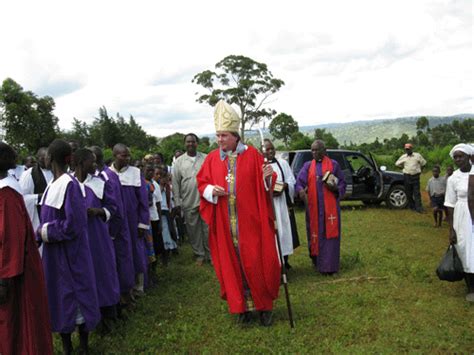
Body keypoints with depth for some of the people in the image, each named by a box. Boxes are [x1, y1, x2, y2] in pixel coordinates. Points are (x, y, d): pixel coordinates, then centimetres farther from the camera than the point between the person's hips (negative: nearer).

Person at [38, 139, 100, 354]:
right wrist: (42, 231, 1)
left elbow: (73, 225, -22)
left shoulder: (70, 185, -20)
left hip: (70, 252, -8)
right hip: (54, 252, 8)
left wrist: (43, 231, -13)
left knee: (75, 293, 6)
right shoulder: (52, 185, 5)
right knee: (59, 295, 16)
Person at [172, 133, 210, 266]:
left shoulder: (206, 158, 4)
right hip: (188, 203, 1)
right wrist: (177, 203, 0)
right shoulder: (179, 161, 4)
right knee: (193, 230, 7)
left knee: (208, 229, 3)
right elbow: (175, 183, 4)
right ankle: (199, 254, 22)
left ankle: (210, 254, 17)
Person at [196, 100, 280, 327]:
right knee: (233, 265, 7)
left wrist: (267, 177, -23)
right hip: (224, 224, 3)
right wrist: (211, 190, -11)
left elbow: (263, 185, -2)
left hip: (250, 221, -2)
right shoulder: (212, 158, 5)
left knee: (256, 263, 1)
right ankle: (243, 306, 21)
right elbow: (201, 183, 9)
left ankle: (264, 306, 18)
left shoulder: (252, 155, -2)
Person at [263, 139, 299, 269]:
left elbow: (292, 181, 8)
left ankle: (285, 261, 20)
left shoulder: (282, 163, 10)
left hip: (283, 204, 3)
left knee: (284, 231, 6)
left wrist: (284, 186, -13)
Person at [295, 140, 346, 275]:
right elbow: (299, 181, -5)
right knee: (315, 234, 7)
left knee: (329, 234, -2)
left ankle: (329, 266, 2)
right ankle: (317, 263, 21)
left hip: (330, 207, -2)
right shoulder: (308, 166, 8)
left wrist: (335, 188, -17)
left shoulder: (333, 165, 4)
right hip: (313, 207, 2)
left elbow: (342, 184, 5)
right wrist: (301, 190, -27)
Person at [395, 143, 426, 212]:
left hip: (415, 176, -2)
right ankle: (412, 206, 21)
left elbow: (423, 163, 13)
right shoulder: (403, 157, 5)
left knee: (417, 193, -6)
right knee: (408, 192, 7)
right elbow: (397, 163, 18)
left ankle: (419, 208, -7)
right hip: (407, 176, 2)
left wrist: (418, 168, 12)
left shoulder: (417, 155, 1)